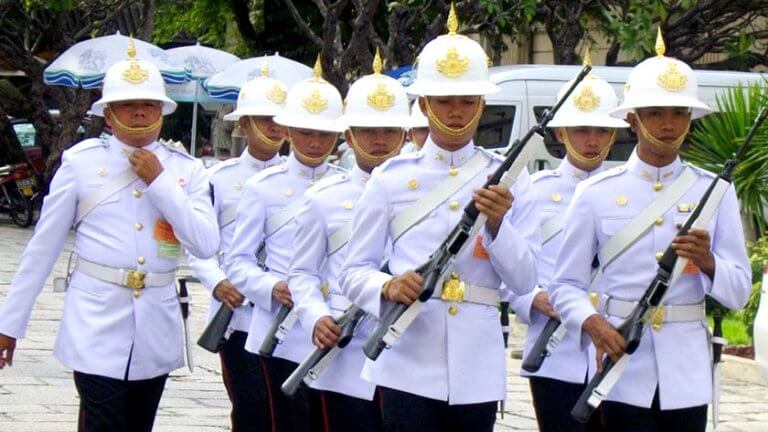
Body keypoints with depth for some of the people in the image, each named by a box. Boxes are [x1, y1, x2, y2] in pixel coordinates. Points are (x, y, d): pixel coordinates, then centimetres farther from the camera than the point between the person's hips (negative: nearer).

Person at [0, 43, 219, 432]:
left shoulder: (185, 170, 5)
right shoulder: (82, 161, -2)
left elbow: (206, 245, -6)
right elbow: (43, 246, 1)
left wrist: (159, 181, -10)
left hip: (156, 327, 3)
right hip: (97, 326, -3)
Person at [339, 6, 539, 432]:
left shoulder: (508, 179, 6)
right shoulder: (391, 177, 4)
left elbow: (523, 280, 2)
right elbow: (354, 272, 5)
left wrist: (498, 224, -15)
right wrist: (388, 287, -16)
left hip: (477, 367, 2)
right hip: (409, 364, -2)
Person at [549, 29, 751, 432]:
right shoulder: (597, 193, 3)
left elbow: (738, 293, 6)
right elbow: (566, 285, 3)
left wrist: (708, 262, -15)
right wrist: (592, 323, -18)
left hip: (687, 370, 2)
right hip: (623, 367, -2)